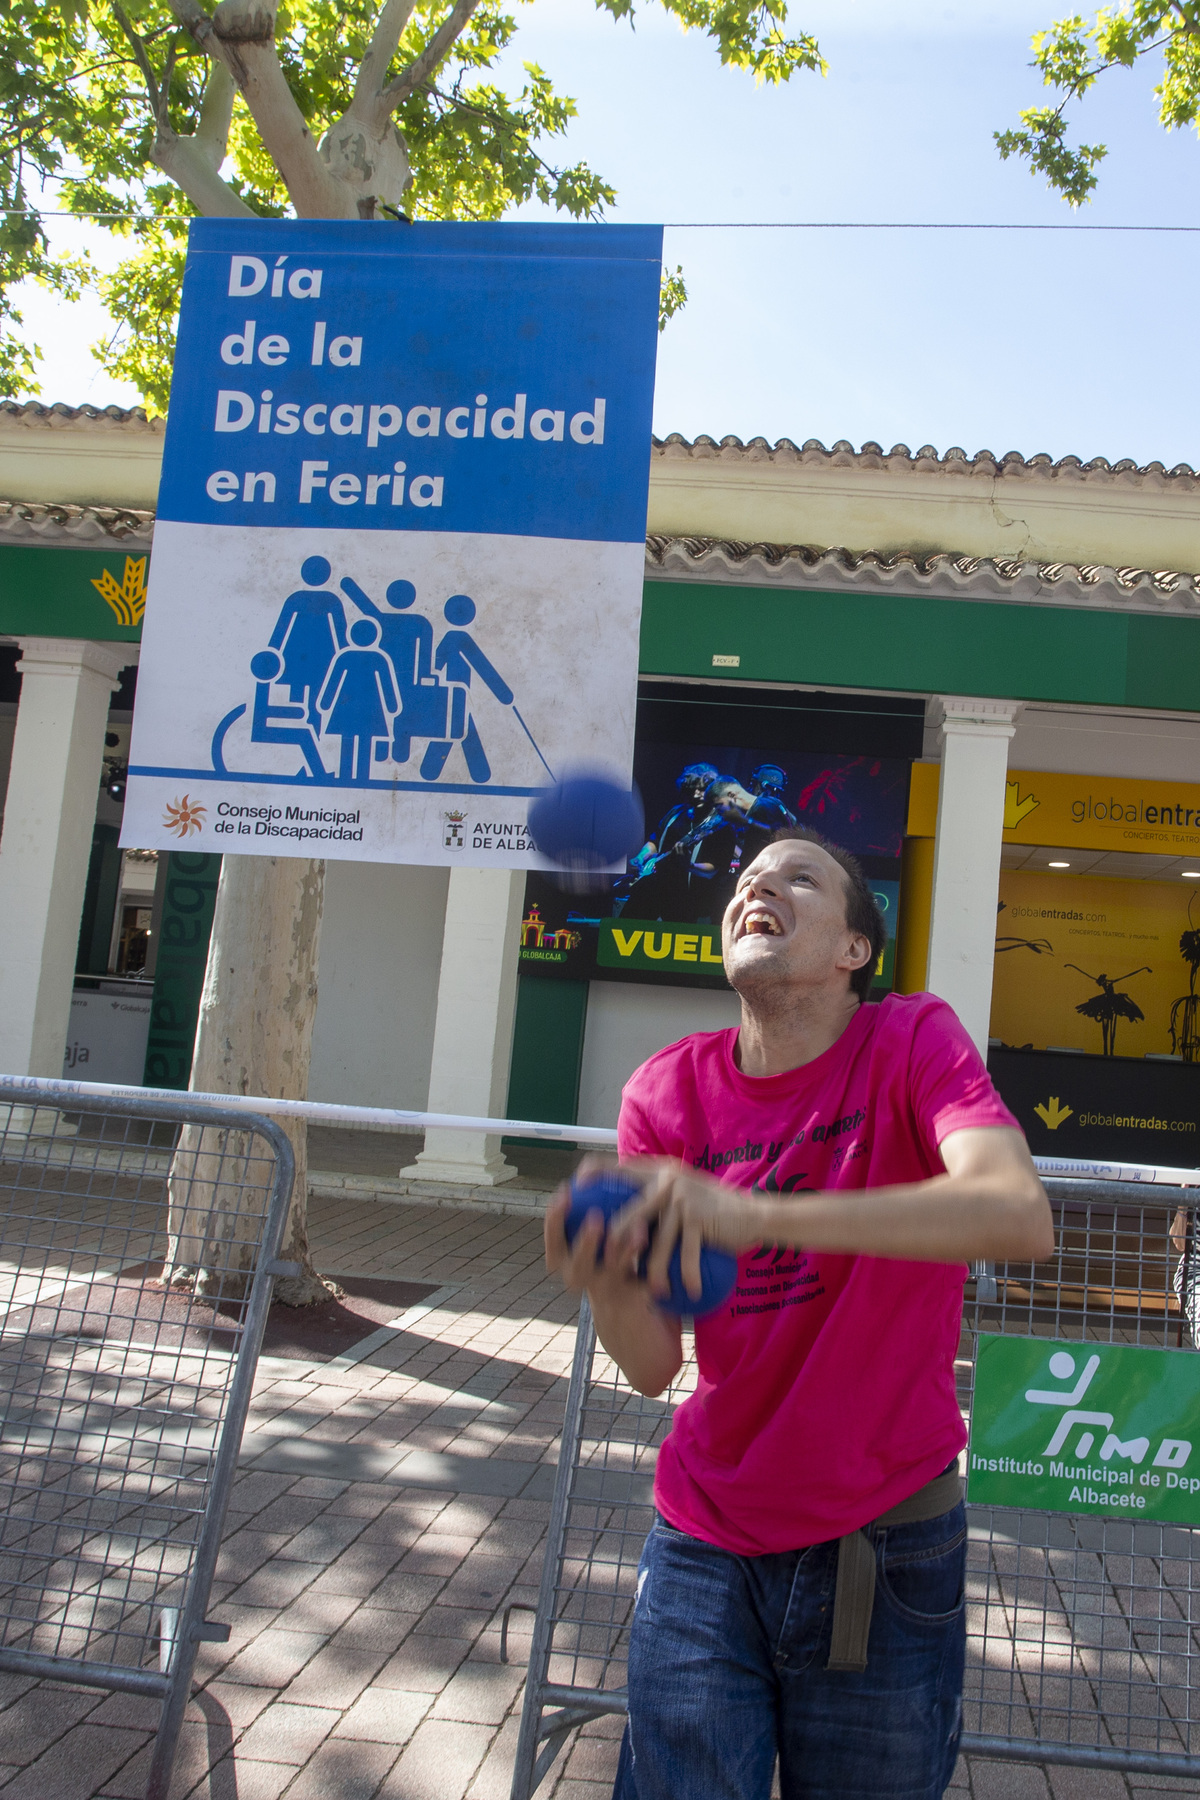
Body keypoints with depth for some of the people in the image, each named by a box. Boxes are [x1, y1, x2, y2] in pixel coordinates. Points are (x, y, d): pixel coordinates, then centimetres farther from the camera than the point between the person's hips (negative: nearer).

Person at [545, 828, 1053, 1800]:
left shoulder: (913, 1043, -12)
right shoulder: (667, 1090, -5)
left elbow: (1021, 1218, -33)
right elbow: (654, 1367, -8)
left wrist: (755, 1216, -43)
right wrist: (612, 1287, -32)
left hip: (887, 1545, -2)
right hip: (704, 1544, 2)